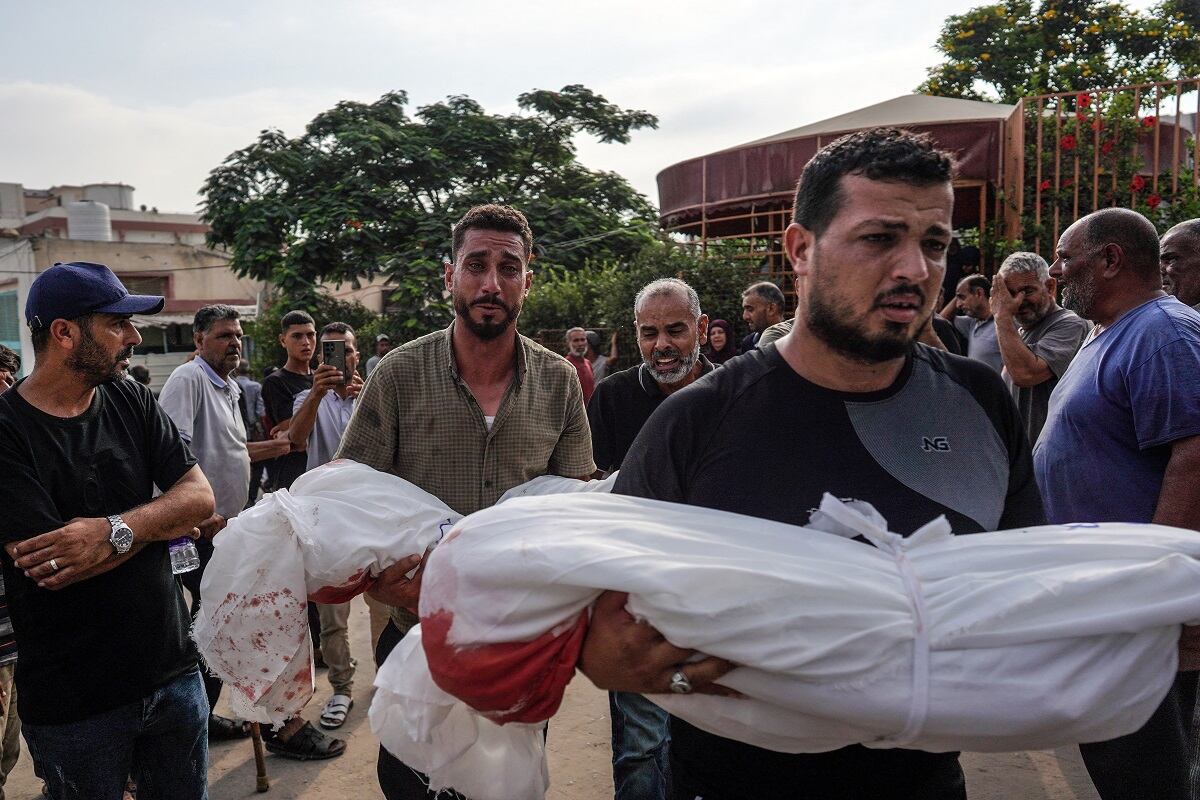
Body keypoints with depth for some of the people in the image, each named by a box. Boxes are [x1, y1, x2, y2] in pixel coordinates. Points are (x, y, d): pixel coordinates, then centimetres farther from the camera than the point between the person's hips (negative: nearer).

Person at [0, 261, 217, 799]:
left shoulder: (131, 402, 2)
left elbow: (200, 494, -6)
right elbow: (46, 564, -23)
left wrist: (116, 529, -23)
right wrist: (167, 520, -14)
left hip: (173, 670, 5)